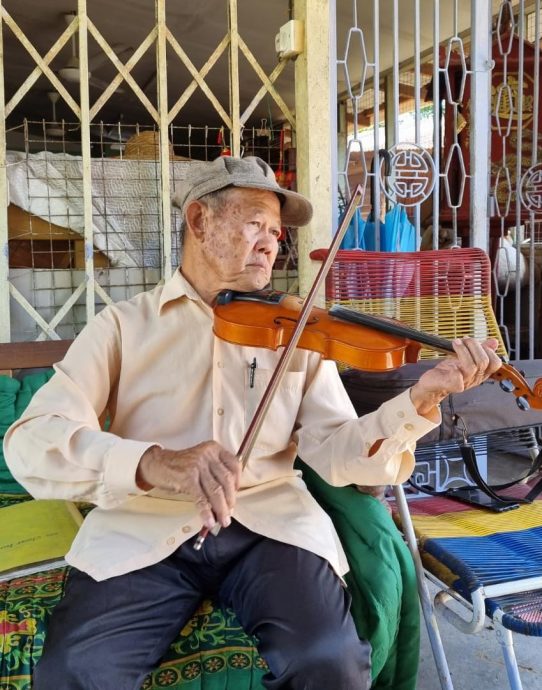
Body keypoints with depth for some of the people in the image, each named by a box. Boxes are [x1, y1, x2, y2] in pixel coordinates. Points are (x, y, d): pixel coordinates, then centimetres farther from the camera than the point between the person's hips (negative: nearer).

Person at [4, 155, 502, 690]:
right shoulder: (124, 326, 5)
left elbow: (335, 451, 2)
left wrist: (421, 399, -16)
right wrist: (154, 463, -26)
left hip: (270, 521, 2)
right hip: (145, 527, -1)